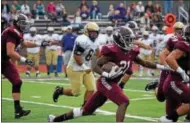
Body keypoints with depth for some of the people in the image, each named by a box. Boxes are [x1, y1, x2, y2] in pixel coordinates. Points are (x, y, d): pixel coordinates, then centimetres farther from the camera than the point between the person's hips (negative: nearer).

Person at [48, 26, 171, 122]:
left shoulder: (131, 52, 6)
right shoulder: (112, 51, -19)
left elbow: (144, 63, 18)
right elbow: (96, 66, -18)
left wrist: (160, 66, 11)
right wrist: (105, 74, -35)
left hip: (112, 83, 8)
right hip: (105, 82, -8)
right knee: (124, 102, -21)